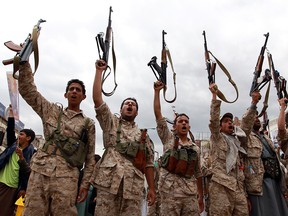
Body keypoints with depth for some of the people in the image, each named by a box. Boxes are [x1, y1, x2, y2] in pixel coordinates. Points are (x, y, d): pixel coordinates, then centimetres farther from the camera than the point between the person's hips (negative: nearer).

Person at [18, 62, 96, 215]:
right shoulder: (52, 111, 17)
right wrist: (24, 61, 4)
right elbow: (27, 89, 12)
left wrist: (85, 183, 4)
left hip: (66, 175, -1)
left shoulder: (88, 124, 12)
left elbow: (90, 157, 11)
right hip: (40, 170, 2)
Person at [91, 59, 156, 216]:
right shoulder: (111, 123, 14)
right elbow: (97, 99, 2)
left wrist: (152, 188, 9)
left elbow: (149, 163, 17)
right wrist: (99, 71, 1)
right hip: (109, 180, -2)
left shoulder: (143, 134, 20)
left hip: (134, 185, 2)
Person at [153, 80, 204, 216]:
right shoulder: (168, 139, 5)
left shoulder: (195, 148, 12)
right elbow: (158, 115, -2)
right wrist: (157, 91, -4)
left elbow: (198, 174, 17)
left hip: (191, 193, 3)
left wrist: (201, 197, 16)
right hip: (170, 191, -3)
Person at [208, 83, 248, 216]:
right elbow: (213, 120, -7)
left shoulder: (238, 141, 24)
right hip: (221, 186, -6)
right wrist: (214, 95, -11)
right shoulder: (217, 138, 5)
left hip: (239, 187, 6)